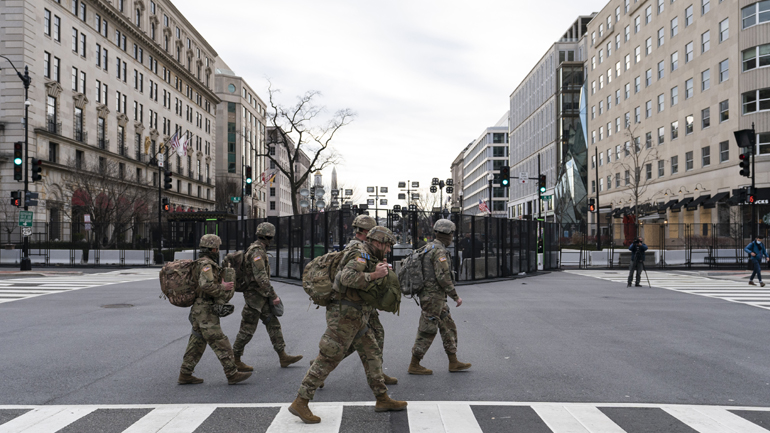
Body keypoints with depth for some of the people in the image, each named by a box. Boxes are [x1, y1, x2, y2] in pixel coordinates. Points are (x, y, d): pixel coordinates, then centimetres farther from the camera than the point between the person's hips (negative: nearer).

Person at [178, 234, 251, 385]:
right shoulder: (206, 264, -16)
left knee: (197, 343, 14)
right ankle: (232, 374, -1)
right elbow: (206, 285, -30)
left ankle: (185, 375, 19)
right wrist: (222, 288, -16)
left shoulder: (201, 264, 16)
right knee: (220, 343, -5)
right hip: (205, 312, -10)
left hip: (198, 311, 10)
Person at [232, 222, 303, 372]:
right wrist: (273, 296, -22)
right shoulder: (257, 251, -19)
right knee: (247, 330, -1)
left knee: (273, 325, 9)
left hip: (262, 297, 10)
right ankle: (235, 360, 11)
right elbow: (261, 277, -26)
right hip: (255, 297, -10)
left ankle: (283, 357, 12)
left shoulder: (257, 249, 13)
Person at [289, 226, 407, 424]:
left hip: (356, 319, 10)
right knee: (328, 359, -6)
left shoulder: (371, 260, 17)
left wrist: (381, 270, 9)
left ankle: (382, 399, 19)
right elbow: (347, 277, -31)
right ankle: (300, 403, 0)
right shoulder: (361, 256, -14)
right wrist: (375, 275, -24)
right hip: (344, 316, -10)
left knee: (373, 354, 11)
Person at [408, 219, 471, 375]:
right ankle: (414, 366, 7)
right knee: (427, 332, -2)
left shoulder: (429, 248, 15)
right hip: (433, 297, -10)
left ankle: (454, 363, 19)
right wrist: (455, 296, -15)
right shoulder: (439, 251, -17)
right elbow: (443, 277, -23)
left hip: (432, 297, 10)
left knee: (449, 328, 13)